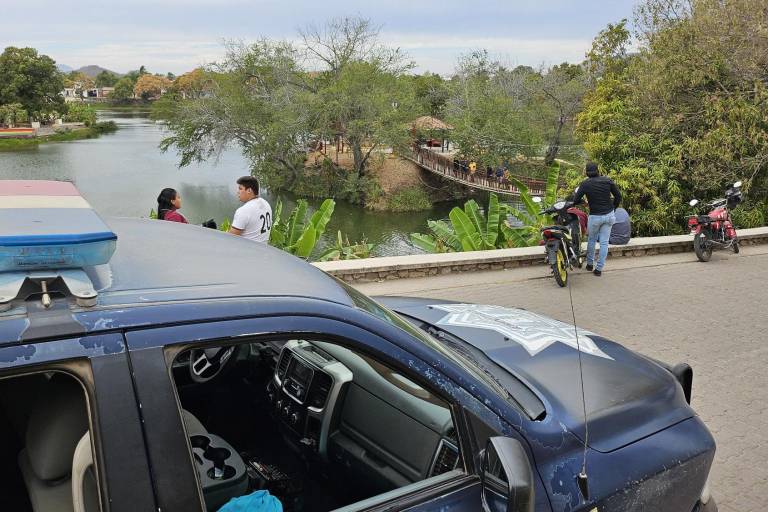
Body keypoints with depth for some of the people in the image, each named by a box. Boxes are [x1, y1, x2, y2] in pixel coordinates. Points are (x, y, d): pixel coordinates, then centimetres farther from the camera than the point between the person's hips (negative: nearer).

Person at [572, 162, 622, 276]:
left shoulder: (585, 184, -10)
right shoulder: (607, 180, -2)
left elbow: (576, 200, -7)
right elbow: (618, 196, 2)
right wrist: (613, 209, 14)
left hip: (595, 216, -2)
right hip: (609, 215, 2)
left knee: (591, 240, 19)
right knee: (604, 242, 7)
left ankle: (590, 264, 30)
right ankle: (599, 268, 10)